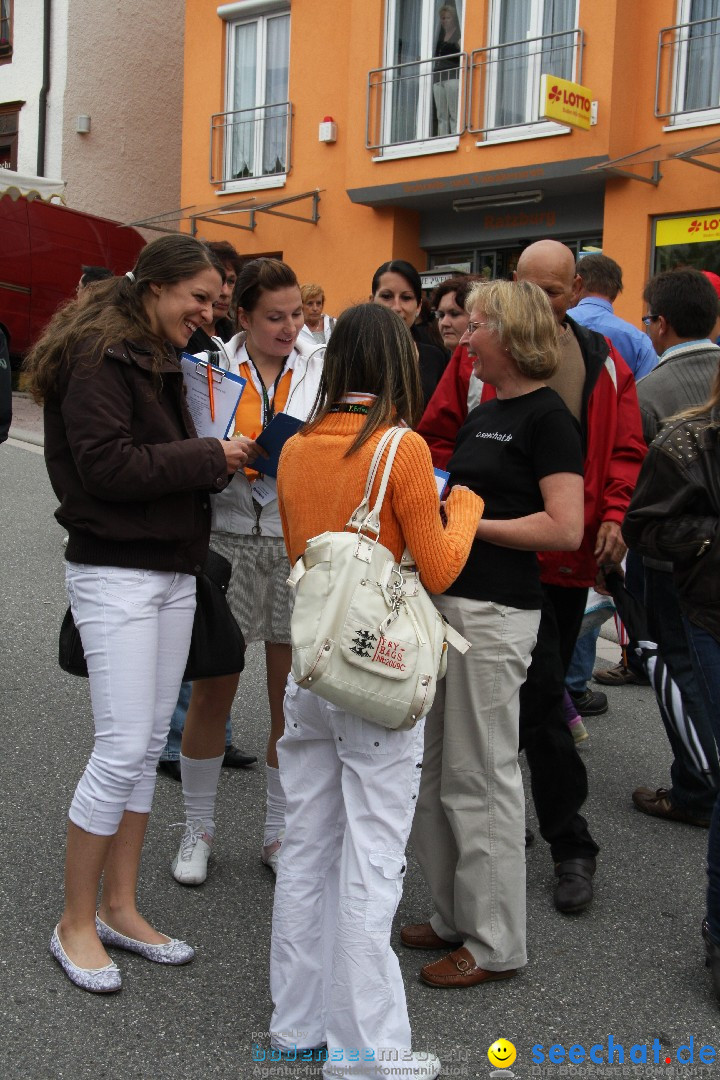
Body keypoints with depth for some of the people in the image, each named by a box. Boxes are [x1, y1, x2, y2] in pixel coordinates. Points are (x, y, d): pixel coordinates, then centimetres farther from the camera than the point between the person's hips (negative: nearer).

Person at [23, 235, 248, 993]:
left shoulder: (159, 359, 17)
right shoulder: (100, 356, -13)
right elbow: (104, 466, -20)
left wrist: (219, 462, 4)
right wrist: (207, 458, -15)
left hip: (171, 572, 9)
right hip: (115, 574, -9)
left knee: (148, 745, 10)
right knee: (122, 748, -8)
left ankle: (120, 908, 21)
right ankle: (75, 925, 8)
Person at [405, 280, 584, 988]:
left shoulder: (546, 416, -9)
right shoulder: (480, 416, 17)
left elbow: (565, 528, -17)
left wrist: (468, 522, -15)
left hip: (496, 610, -9)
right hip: (443, 597, 9)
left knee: (480, 775, -1)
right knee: (431, 768, 14)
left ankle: (495, 943, 13)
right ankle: (454, 915, 29)